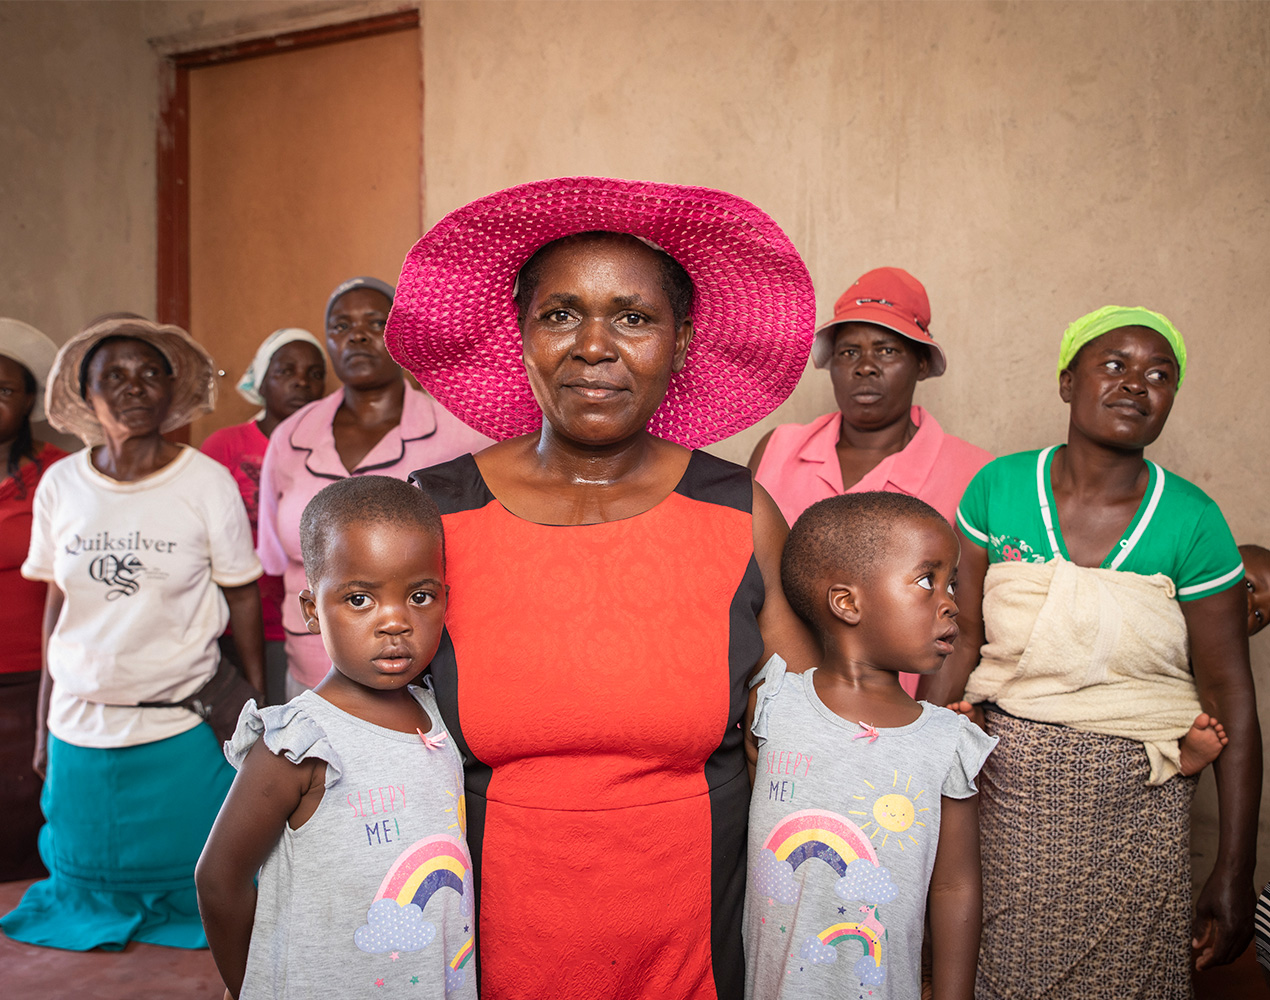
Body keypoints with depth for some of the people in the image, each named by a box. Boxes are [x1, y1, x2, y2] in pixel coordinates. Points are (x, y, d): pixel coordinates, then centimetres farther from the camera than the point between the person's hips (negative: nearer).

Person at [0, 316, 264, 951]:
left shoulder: (208, 482, -8)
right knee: (91, 882, 17)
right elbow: (58, 603, 6)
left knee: (189, 882, 10)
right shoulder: (60, 484, 0)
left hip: (184, 732, -2)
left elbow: (242, 595, -3)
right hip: (82, 728, 3)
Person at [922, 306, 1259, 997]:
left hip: (1132, 809, 0)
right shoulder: (999, 488, -5)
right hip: (1005, 788, 1)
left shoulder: (1192, 522, -8)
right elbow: (958, 640, 0)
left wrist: (1234, 875, -4)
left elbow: (1230, 699, -4)